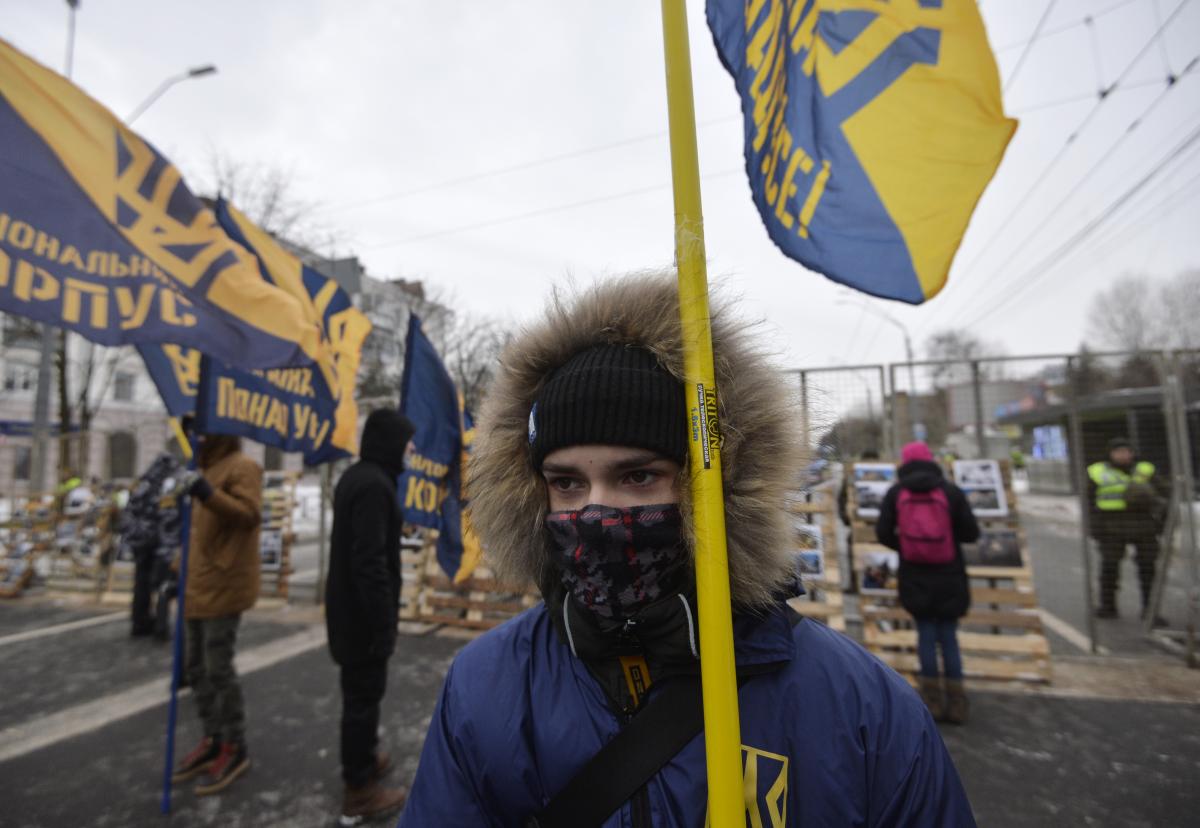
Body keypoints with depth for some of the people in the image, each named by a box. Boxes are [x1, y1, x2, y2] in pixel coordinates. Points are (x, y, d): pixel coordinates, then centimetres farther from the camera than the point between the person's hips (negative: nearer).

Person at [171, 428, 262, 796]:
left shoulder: (242, 468, -12)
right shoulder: (209, 469, 17)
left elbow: (250, 515, -26)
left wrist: (209, 494, -37)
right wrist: (183, 573, 23)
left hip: (224, 586, -10)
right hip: (200, 586, 10)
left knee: (219, 669, -4)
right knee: (198, 668, 15)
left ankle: (235, 749, 10)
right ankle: (213, 741, 28)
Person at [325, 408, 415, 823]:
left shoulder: (356, 476, 8)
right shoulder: (374, 485, -24)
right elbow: (371, 561, -27)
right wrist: (384, 622, -21)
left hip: (347, 604, 10)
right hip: (363, 609, -10)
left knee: (358, 690, 24)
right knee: (364, 694, 5)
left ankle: (361, 758, 43)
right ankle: (359, 790, 21)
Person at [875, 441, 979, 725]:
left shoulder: (895, 493, -4)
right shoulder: (951, 491, -5)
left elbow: (883, 533, -6)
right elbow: (971, 533, -5)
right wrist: (948, 530, 15)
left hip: (915, 576, 0)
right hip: (948, 576, 0)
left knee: (926, 634, 11)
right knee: (948, 636, 11)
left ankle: (933, 700, 15)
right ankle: (955, 704, 15)